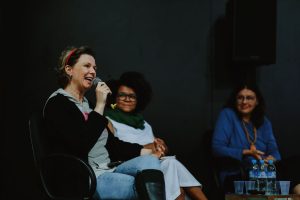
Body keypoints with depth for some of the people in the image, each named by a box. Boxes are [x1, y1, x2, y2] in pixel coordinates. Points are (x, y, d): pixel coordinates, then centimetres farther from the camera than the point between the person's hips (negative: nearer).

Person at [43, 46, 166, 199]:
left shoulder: (86, 104, 22)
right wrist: (100, 105, -14)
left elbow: (111, 141, 23)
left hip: (107, 171, 8)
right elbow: (82, 145, -19)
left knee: (150, 160, -21)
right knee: (149, 186, -29)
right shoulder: (57, 103, -5)